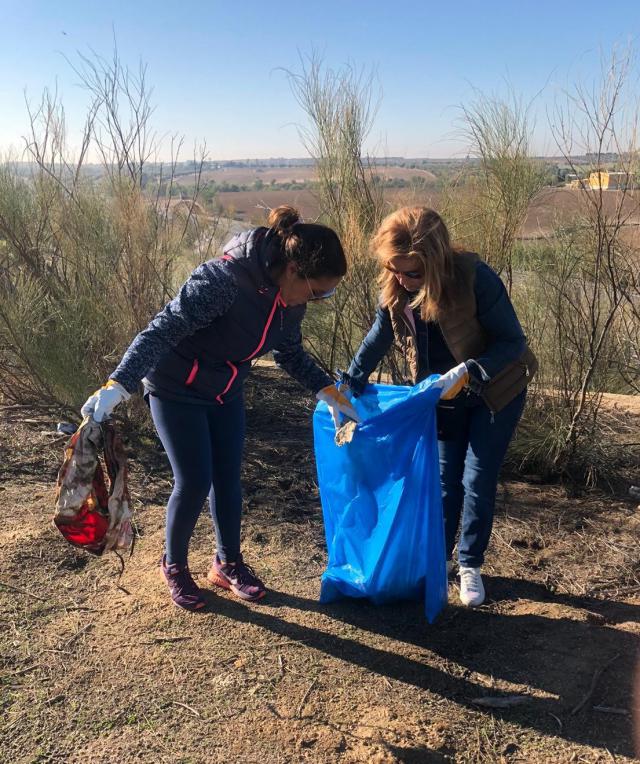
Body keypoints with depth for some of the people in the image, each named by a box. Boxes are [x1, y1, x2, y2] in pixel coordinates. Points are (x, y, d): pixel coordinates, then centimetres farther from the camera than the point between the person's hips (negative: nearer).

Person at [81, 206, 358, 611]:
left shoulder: (290, 295, -10)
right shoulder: (225, 280, -35)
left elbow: (290, 351, 7)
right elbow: (163, 329, -37)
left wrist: (326, 389, -2)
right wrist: (118, 385, -47)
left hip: (226, 393, 7)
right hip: (177, 391, -6)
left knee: (228, 479, 10)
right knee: (194, 482, -4)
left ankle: (229, 563, 30)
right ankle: (174, 565, 22)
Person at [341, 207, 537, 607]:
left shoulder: (476, 278, -31)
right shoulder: (395, 286, -16)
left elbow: (513, 342, -25)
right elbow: (379, 337, -3)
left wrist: (467, 372, -39)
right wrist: (349, 385, -13)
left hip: (495, 391, -4)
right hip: (442, 395, 4)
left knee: (477, 482, 2)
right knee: (443, 479, 11)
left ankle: (470, 565, 21)